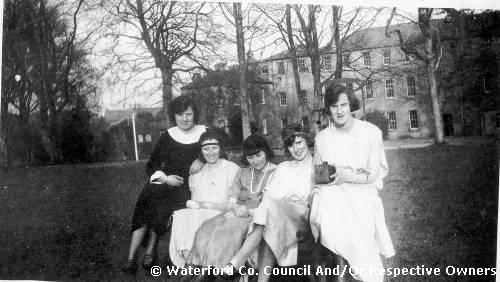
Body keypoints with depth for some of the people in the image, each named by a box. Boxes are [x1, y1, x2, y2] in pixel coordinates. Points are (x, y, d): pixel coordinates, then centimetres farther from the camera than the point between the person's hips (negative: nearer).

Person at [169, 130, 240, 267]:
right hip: (197, 214, 4)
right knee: (180, 215, -26)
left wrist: (206, 206, -14)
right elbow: (193, 198, 17)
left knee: (196, 216, -32)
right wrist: (191, 204, -8)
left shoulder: (232, 169, 3)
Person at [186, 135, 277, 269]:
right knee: (207, 230, -23)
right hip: (238, 213, 5)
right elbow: (232, 199, 15)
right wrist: (236, 207, -9)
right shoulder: (242, 172, 22)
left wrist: (248, 211, -13)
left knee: (228, 231, -33)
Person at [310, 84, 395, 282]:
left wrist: (346, 177, -18)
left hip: (363, 191, -2)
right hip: (332, 193, 3)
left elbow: (372, 176, -4)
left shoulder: (371, 132, -1)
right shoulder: (322, 138, 7)